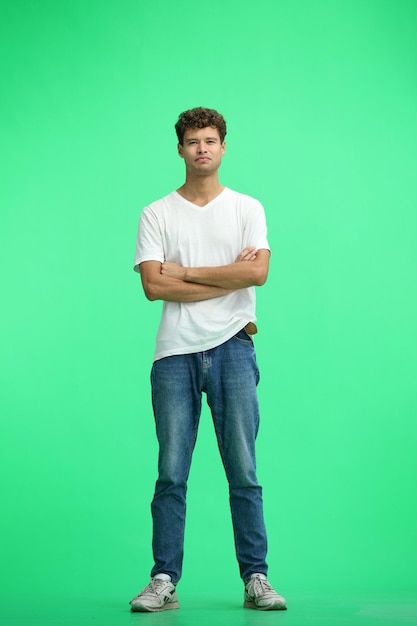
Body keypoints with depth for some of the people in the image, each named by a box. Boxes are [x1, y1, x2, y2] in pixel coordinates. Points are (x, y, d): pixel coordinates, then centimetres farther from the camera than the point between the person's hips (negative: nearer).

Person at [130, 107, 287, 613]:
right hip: (175, 353, 0)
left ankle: (256, 579, 7)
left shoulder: (247, 208, 10)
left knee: (244, 471, 0)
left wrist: (187, 272, -5)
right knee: (171, 474, 0)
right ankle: (164, 581, 6)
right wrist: (228, 277, -5)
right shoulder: (156, 215, 9)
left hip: (232, 348, 0)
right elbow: (153, 285, -5)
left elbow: (257, 271, -6)